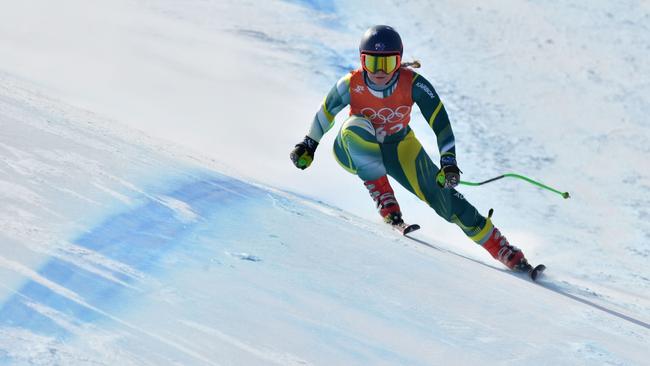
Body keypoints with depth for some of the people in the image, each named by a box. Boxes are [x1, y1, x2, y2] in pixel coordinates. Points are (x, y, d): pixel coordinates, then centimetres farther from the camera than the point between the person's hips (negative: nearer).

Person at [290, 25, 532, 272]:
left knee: (441, 192, -13)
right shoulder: (351, 85, -27)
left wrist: (449, 163, -34)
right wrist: (308, 146, 1)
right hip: (356, 150, -1)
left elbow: (440, 123, -25)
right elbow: (325, 113, -8)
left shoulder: (414, 84, -27)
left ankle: (502, 249, -5)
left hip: (399, 147, 1)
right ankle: (383, 196, -26)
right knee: (357, 127, -36)